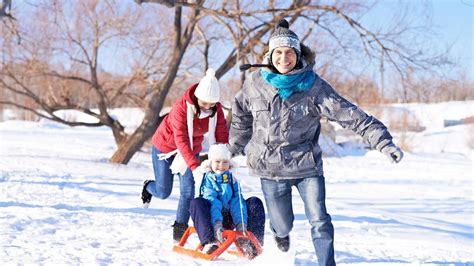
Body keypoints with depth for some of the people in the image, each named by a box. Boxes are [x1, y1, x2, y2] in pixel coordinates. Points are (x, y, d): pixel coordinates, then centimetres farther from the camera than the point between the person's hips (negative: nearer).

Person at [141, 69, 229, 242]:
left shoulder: (216, 110, -18)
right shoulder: (181, 107, -32)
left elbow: (222, 136, -19)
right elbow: (181, 140, -38)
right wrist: (195, 166, -48)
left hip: (191, 150, 3)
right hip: (165, 148, -3)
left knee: (188, 190, -10)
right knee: (163, 192, 2)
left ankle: (180, 227, 6)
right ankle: (148, 187, 37)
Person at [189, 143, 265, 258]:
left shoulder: (232, 179, 9)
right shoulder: (208, 179, -1)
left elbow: (237, 202, -3)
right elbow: (212, 203, -17)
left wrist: (241, 224, -19)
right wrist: (217, 224, -32)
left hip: (229, 219, 3)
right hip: (212, 218, -3)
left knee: (255, 203, -11)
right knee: (196, 203, -30)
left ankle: (253, 242, -28)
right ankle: (209, 241, -46)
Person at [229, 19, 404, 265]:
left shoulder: (314, 86, -12)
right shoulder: (255, 83, -6)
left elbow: (350, 114, -18)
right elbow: (242, 115, 13)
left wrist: (383, 142, -26)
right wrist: (234, 148, 25)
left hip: (307, 165, -1)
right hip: (269, 167, 1)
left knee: (319, 221, -12)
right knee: (282, 224, 12)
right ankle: (281, 233, 49)